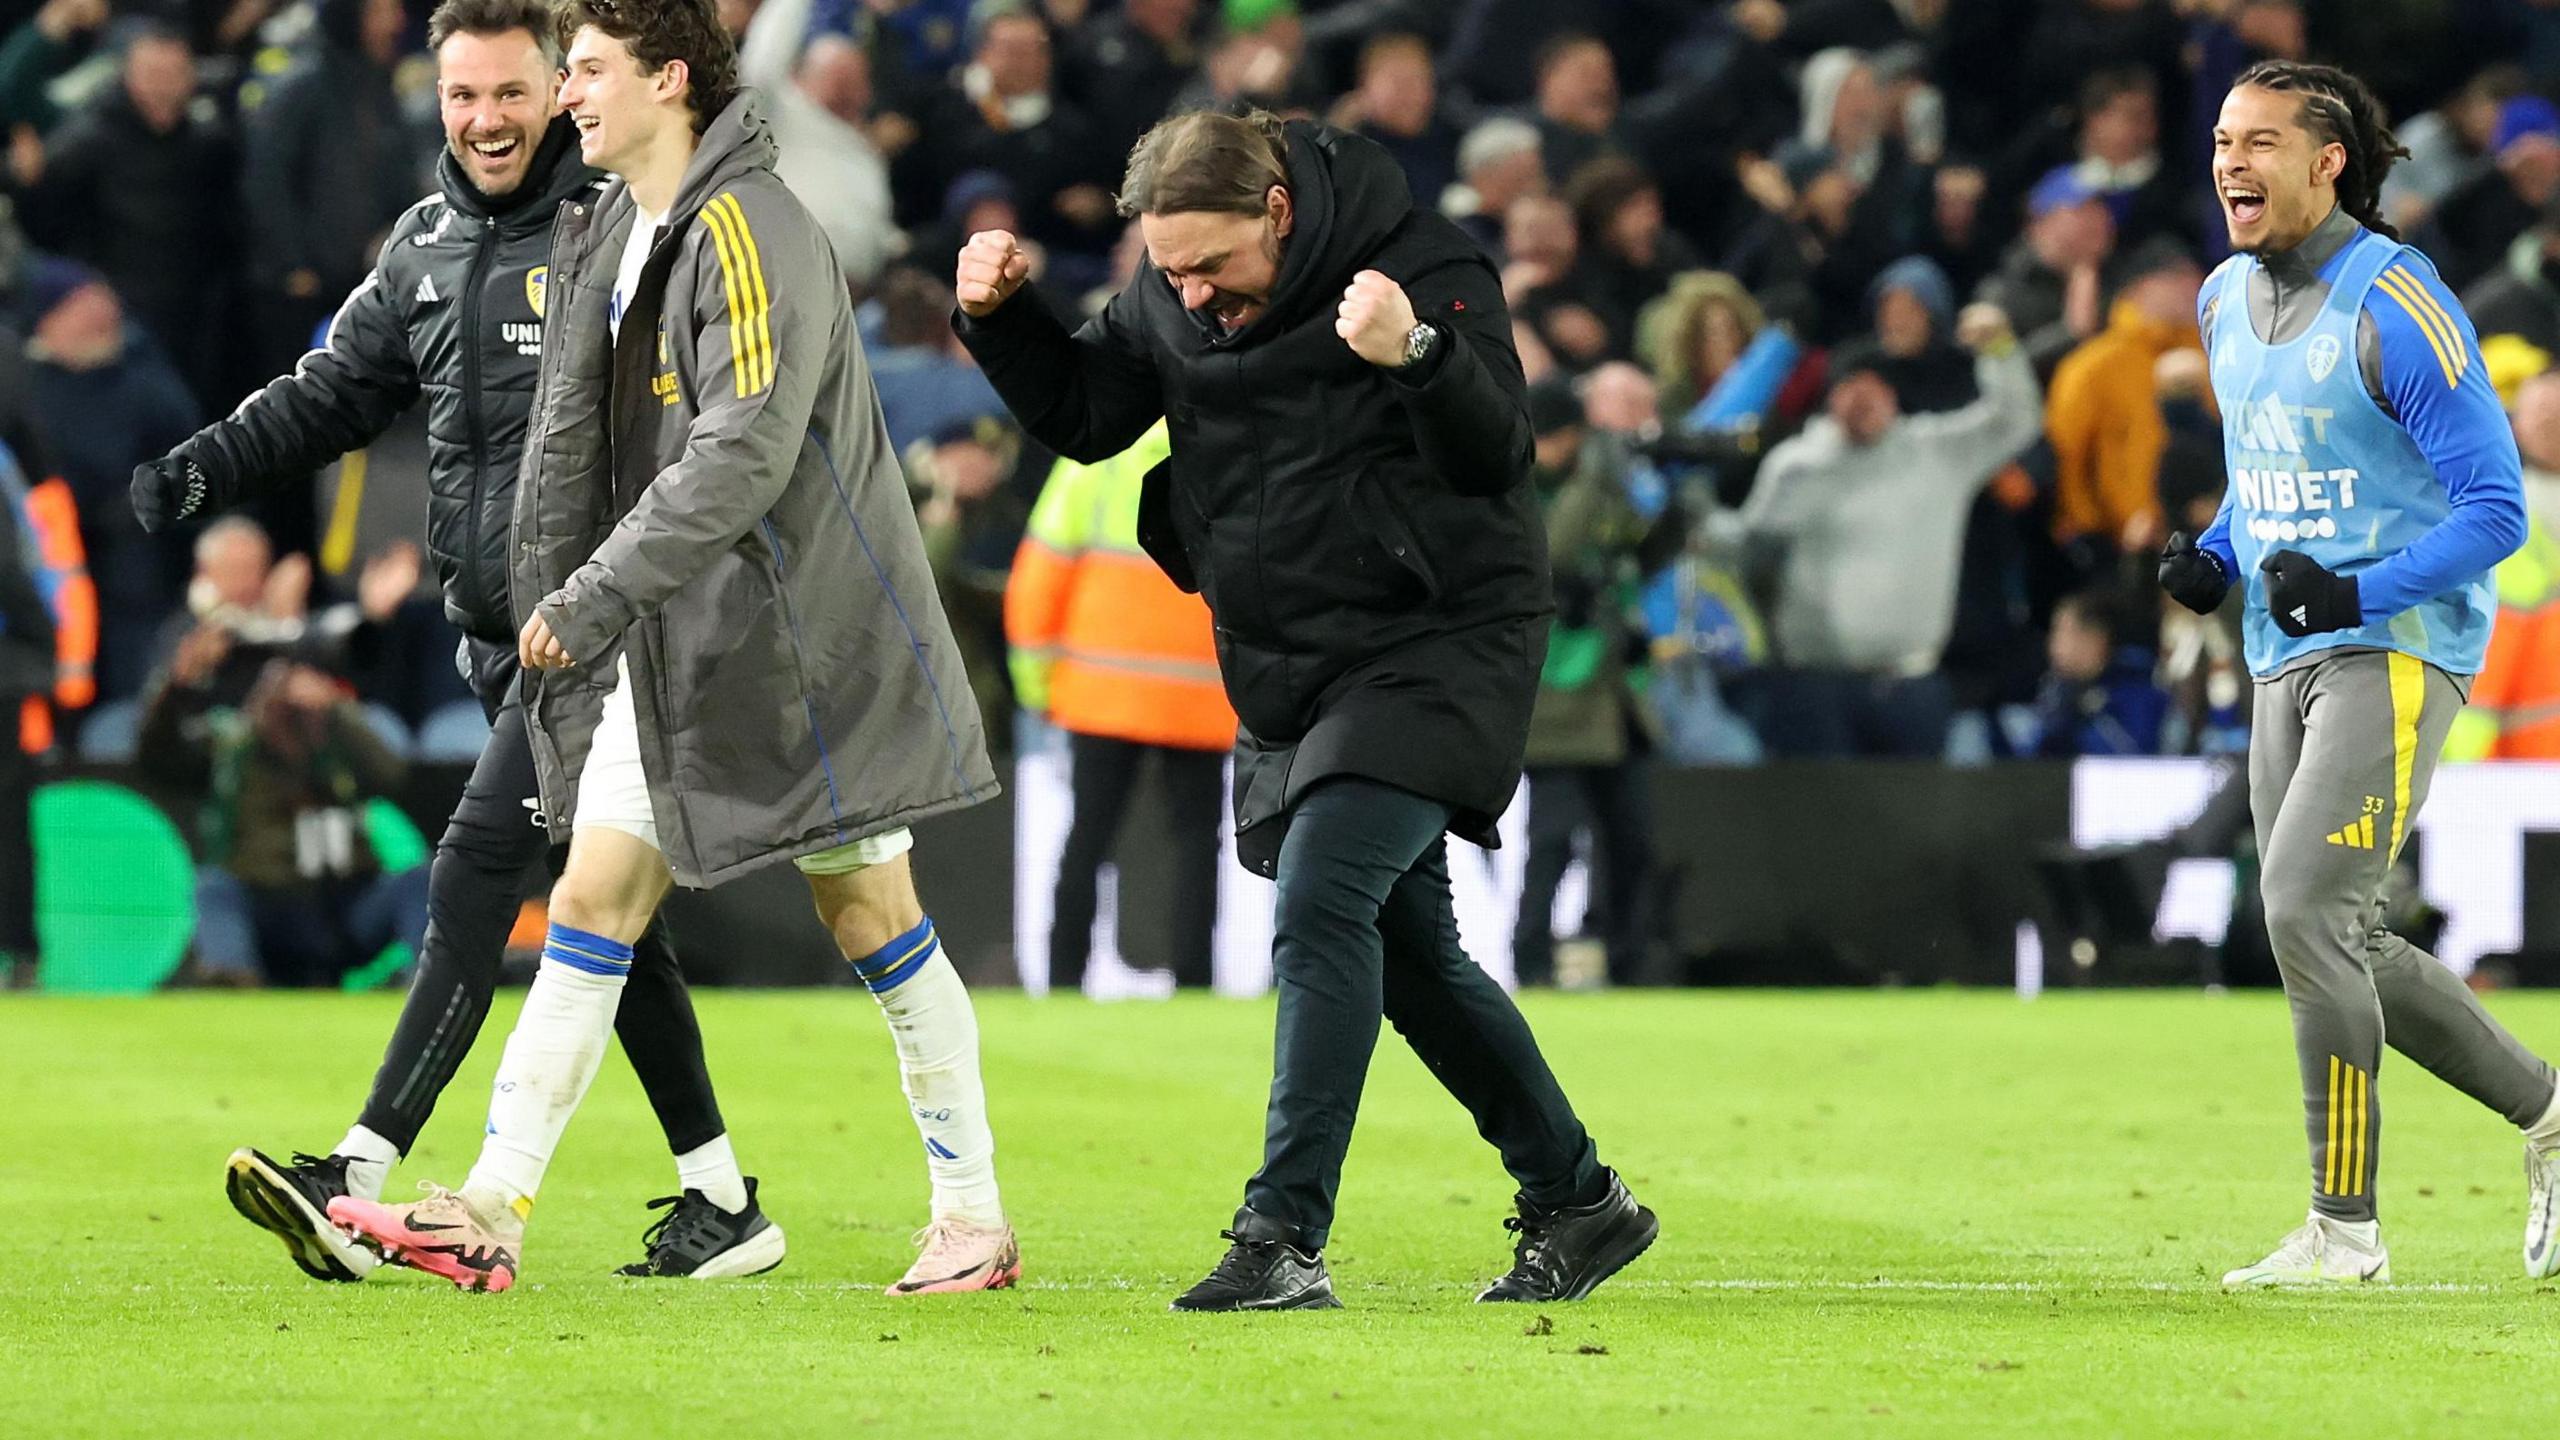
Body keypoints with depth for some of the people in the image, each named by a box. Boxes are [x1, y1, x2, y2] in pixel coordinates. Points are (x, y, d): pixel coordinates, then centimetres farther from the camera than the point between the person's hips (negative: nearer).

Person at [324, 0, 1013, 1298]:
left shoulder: (748, 233, -17)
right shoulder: (604, 234, 11)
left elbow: (743, 454, -25)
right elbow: (569, 444, 15)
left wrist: (597, 596, -25)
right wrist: (547, 616, 9)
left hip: (801, 632, -8)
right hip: (670, 647, 8)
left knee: (874, 920, -1)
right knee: (591, 902, 3)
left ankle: (976, 1219, 9)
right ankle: (489, 1216, 3)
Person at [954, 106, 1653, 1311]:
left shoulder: (1422, 267, -17)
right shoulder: (1170, 304, 1)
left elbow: (1500, 458, -24)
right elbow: (1082, 417, 11)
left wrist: (1417, 356, -43)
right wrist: (1001, 317, -6)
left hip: (1436, 650, -8)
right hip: (1288, 671, 8)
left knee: (1320, 904, -22)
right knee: (1407, 951, 13)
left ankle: (1284, 1237, -24)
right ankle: (1578, 1202, 27)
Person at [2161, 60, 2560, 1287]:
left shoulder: (2396, 307, -15)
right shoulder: (2225, 303, 9)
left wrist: (2355, 595, -25)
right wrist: (2214, 557, 6)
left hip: (2395, 651, -8)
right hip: (2285, 664, 8)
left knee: (2305, 911, -19)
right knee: (2337, 949, 9)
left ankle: (2346, 1227, -11)